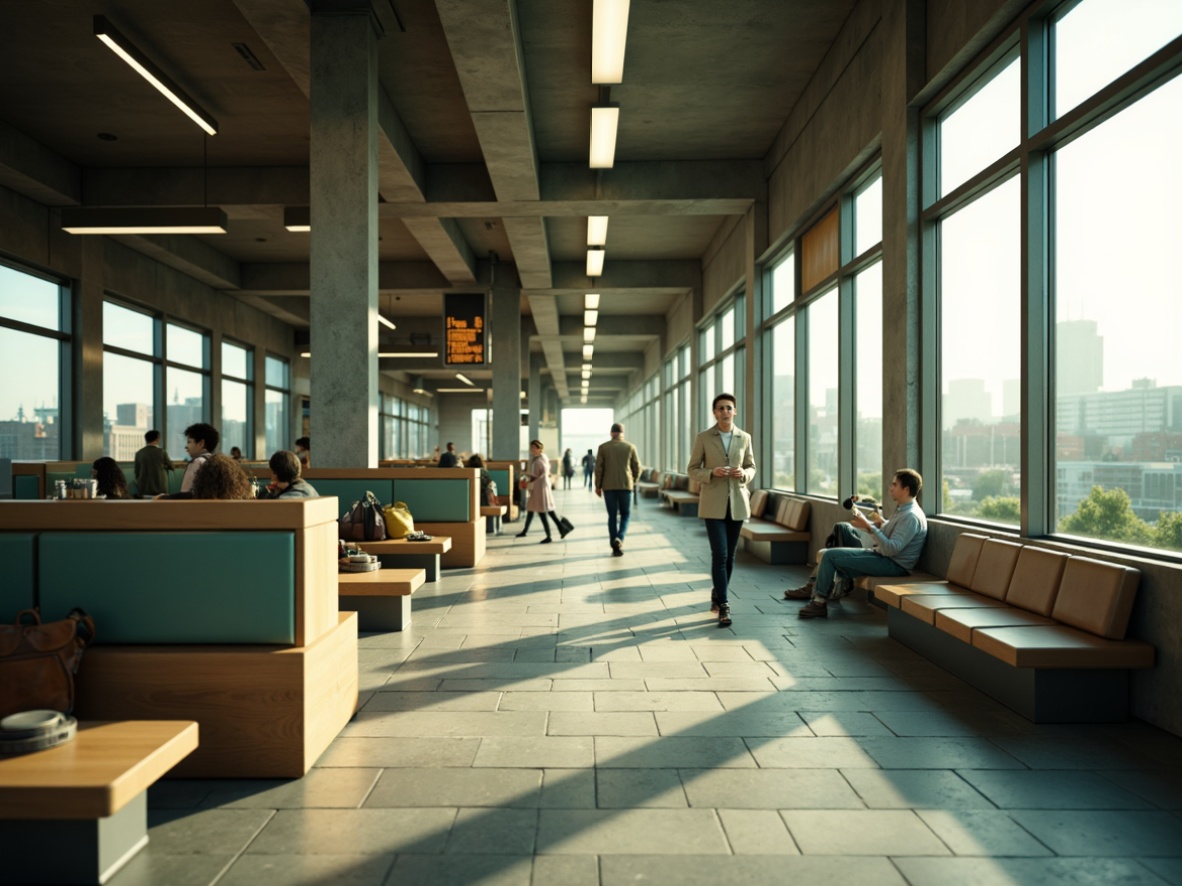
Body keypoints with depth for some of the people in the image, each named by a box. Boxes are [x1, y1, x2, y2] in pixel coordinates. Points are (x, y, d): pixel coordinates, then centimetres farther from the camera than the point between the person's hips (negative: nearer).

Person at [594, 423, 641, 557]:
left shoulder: (603, 447, 0)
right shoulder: (630, 447, 1)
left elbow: (598, 468, -2)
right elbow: (637, 467, 5)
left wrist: (598, 486, 7)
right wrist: (633, 481, 22)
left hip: (608, 486, 1)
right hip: (625, 485, 0)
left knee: (612, 516, 7)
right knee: (625, 514, 11)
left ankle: (615, 547, 6)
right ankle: (619, 539, -12)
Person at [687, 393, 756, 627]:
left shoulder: (744, 438, 5)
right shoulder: (703, 438, -2)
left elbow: (752, 467, 13)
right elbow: (692, 470, 1)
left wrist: (744, 474, -11)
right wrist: (712, 473, -18)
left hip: (737, 503, 3)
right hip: (713, 504, -3)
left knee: (729, 556, 10)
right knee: (719, 554, -11)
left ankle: (717, 595, 29)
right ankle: (724, 606, -6)